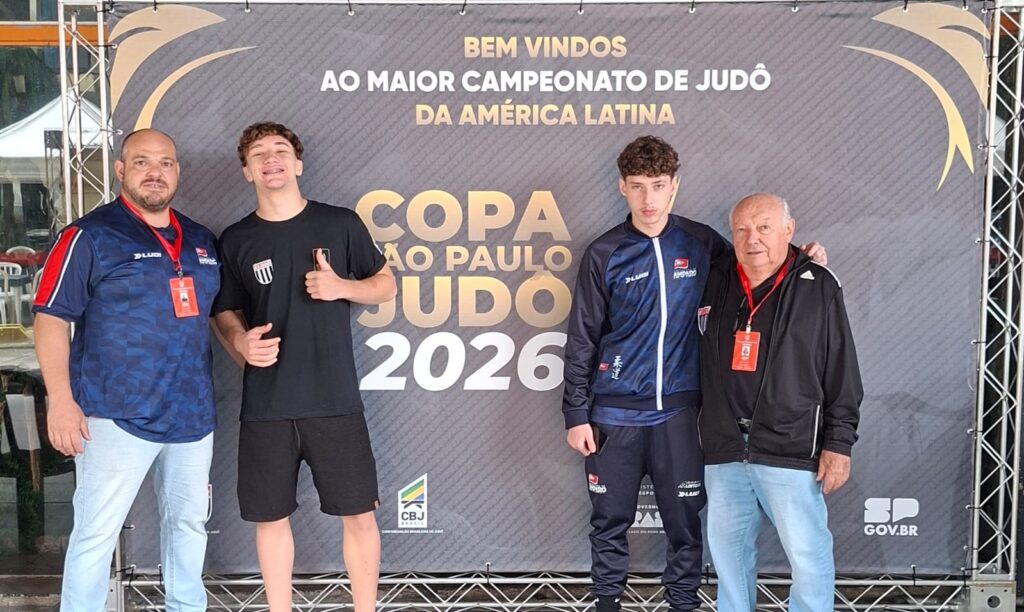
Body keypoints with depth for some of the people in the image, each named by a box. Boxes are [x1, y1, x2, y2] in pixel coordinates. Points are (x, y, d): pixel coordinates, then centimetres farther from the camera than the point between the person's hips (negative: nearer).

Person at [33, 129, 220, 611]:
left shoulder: (201, 241, 11)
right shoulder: (90, 236, -6)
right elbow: (51, 318, -10)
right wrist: (61, 400, -17)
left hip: (193, 414, 6)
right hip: (118, 417, -6)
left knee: (189, 522, 18)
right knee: (96, 533, 2)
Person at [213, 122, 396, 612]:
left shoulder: (340, 223, 1)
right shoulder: (235, 240, 5)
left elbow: (386, 285, 9)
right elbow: (225, 311, 14)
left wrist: (342, 286, -11)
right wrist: (241, 340, -8)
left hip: (335, 400, -1)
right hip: (266, 406, 2)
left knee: (359, 514, 4)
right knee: (270, 516, 10)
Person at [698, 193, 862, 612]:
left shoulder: (818, 288, -3)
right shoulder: (714, 282, 7)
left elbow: (843, 374, -2)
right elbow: (697, 364, 18)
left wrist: (839, 444, -5)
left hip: (791, 451, -4)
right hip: (724, 450, 4)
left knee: (809, 556, 1)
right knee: (727, 552, 14)